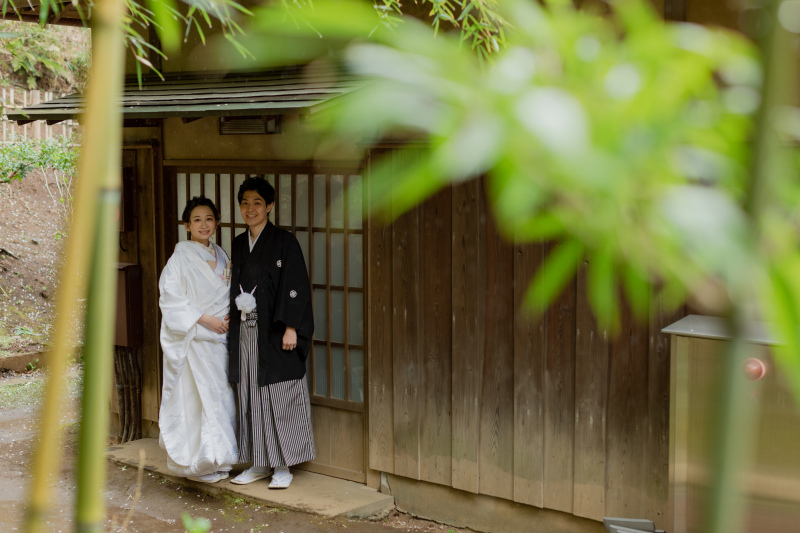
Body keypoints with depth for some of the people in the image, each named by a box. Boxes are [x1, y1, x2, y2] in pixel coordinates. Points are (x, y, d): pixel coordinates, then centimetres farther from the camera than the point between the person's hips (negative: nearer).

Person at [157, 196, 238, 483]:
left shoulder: (221, 256, 13)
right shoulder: (180, 258, -7)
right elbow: (170, 300, -12)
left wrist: (230, 316, 1)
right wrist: (204, 319, -16)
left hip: (219, 338, 6)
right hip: (192, 339, -6)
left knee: (222, 394, 6)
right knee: (196, 397, -7)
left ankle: (218, 459, 14)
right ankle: (199, 462, 2)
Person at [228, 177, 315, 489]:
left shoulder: (284, 243, -6)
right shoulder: (238, 245, 13)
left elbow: (295, 287, -10)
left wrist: (290, 328, -16)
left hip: (274, 332, -6)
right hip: (245, 332, 6)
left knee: (279, 396, -2)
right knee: (251, 396, 9)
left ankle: (283, 466, 8)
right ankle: (259, 464, 18)